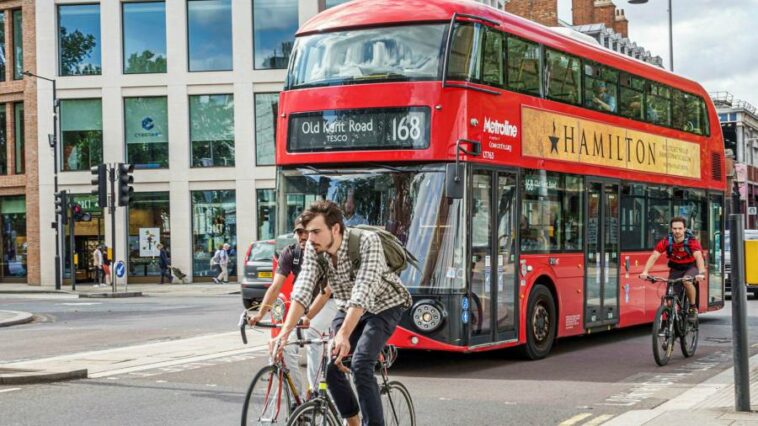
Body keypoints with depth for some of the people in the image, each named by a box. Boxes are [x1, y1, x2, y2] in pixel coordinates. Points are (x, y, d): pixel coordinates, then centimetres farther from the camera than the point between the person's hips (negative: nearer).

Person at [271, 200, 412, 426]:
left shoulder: (367, 242, -32)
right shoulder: (313, 249, -17)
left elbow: (362, 292, -41)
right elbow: (302, 289, -24)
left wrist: (343, 335, -50)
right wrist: (285, 331, -37)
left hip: (383, 307, -5)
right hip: (348, 308, 5)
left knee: (360, 365, -24)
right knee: (330, 365, -9)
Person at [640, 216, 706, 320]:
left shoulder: (691, 241, -26)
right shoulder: (666, 241, -20)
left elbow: (699, 257, -40)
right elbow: (654, 256, -27)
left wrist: (701, 273, -58)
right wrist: (645, 272, -42)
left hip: (691, 267, -3)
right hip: (675, 268, 3)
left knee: (687, 281, -33)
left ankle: (693, 308, -13)